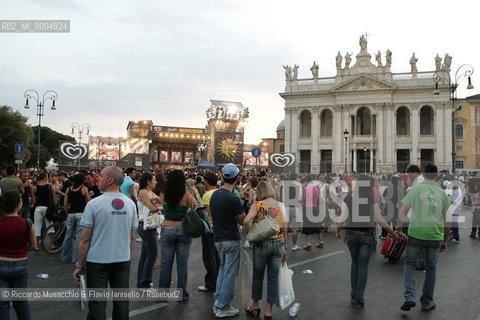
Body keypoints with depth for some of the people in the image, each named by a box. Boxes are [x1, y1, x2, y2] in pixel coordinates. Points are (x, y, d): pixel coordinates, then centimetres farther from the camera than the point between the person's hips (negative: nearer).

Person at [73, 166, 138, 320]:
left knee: (97, 304, 6)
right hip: (123, 260, 4)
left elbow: (84, 239, -10)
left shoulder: (94, 204, -12)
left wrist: (79, 264, -1)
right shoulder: (130, 204, 1)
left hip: (97, 261, -4)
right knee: (121, 303, 13)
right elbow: (132, 238, 7)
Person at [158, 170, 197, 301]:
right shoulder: (186, 195, -10)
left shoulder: (165, 195, -4)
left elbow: (163, 212, 8)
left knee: (166, 263, 10)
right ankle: (182, 293, 14)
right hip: (183, 230, -1)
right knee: (182, 263, 8)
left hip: (167, 230, 1)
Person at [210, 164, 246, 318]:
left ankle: (218, 301, 25)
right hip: (231, 240, -7)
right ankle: (223, 308, 11)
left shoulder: (214, 195, 4)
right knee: (230, 274, 3)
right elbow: (243, 220, -12)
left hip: (218, 239, 8)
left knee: (223, 268, 22)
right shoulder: (233, 199, -20)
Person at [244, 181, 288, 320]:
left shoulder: (257, 205, -6)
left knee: (257, 275, 17)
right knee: (273, 278, 9)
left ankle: (255, 305, 30)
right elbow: (285, 229, 3)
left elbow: (246, 221, -23)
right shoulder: (281, 205, 3)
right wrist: (285, 248, 10)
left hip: (262, 243, -2)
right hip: (278, 243, 2)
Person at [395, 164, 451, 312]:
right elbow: (447, 221, 9)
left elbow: (403, 211, -8)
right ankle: (427, 302, 23)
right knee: (431, 268, 15)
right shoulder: (442, 193, 7)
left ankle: (410, 297, -1)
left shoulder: (416, 189, -1)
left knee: (409, 264, 12)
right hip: (435, 236, 2)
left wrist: (398, 229, 3)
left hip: (416, 233, -2)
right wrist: (445, 241, 17)